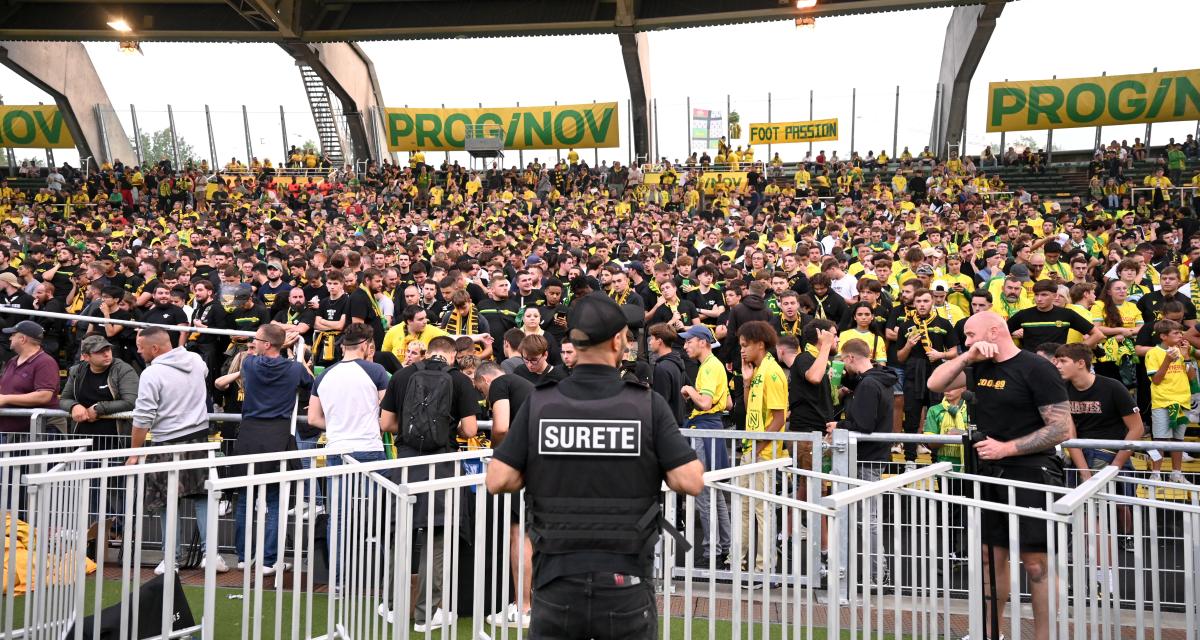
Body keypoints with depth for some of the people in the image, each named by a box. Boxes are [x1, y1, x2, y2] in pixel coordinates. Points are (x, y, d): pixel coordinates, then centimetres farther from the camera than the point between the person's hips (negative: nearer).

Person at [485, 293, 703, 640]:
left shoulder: (538, 404, -6)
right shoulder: (647, 404, -10)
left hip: (556, 580, 1)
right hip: (625, 584, -1)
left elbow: (498, 480, -8)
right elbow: (691, 481, -14)